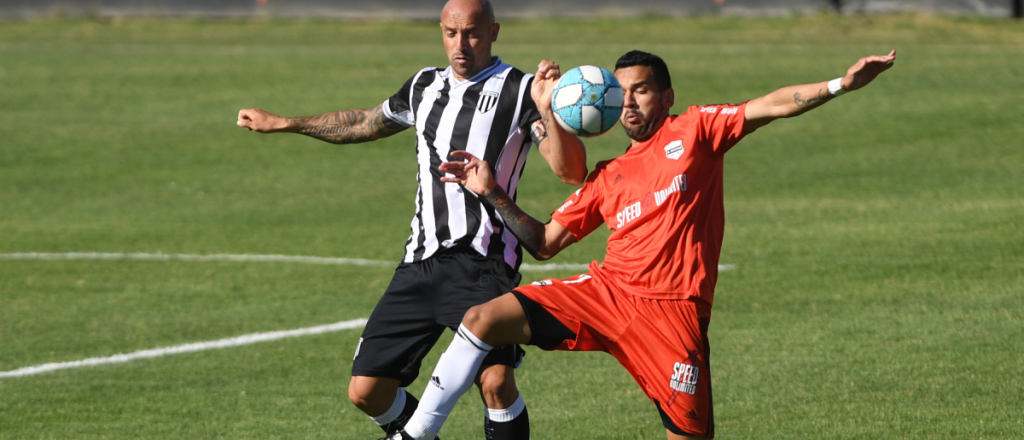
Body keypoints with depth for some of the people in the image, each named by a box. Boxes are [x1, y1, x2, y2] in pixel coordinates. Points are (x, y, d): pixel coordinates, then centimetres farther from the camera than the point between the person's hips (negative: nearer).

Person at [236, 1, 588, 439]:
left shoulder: (519, 91, -2)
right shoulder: (425, 86, 16)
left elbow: (571, 172, -12)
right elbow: (364, 124, 35)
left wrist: (549, 111, -28)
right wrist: (281, 123, 40)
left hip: (482, 262, -6)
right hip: (422, 262, 6)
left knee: (496, 380, -25)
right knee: (366, 391, 1)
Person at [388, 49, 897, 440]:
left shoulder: (694, 131, 7)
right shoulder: (607, 177, 19)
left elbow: (770, 106, -3)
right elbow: (545, 242, 22)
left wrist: (840, 84, -16)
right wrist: (491, 194, 14)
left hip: (672, 312, -4)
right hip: (606, 290, 4)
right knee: (483, 319, -11)